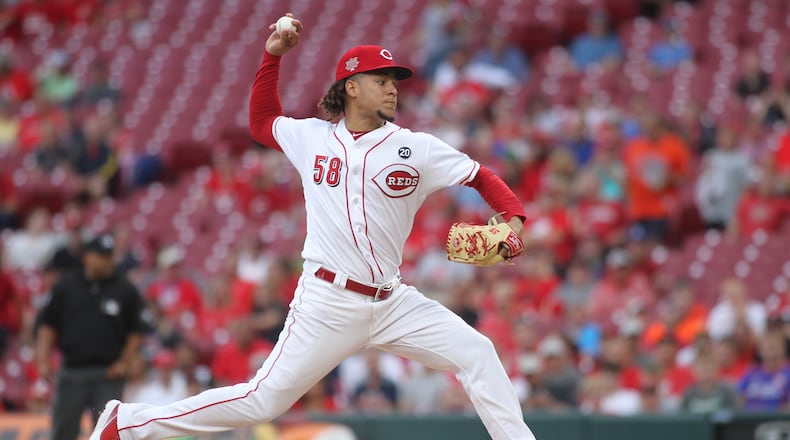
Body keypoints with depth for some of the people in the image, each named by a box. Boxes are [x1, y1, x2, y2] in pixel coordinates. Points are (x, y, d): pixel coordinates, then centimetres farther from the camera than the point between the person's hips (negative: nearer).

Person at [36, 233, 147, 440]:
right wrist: (42, 360, -4)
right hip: (71, 373, 1)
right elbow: (47, 325, 7)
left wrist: (124, 363, -3)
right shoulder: (65, 286, 6)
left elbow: (136, 331, 7)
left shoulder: (126, 290, 3)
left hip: (108, 376, -1)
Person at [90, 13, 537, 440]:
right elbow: (261, 123, 24)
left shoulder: (415, 148, 1)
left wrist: (514, 221, -13)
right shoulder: (312, 137, 5)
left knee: (476, 353, -10)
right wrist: (273, 56, 14)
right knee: (264, 400, -5)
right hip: (328, 302, -2)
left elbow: (483, 177, 4)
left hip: (392, 303, 2)